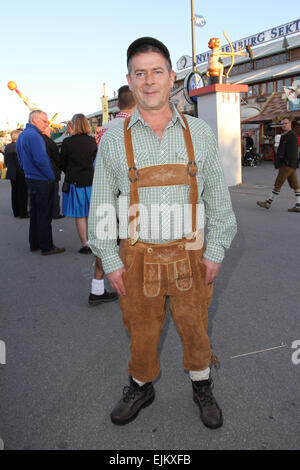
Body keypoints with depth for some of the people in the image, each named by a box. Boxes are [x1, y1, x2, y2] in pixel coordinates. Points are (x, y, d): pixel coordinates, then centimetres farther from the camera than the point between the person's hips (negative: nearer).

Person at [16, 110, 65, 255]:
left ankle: (34, 243, 25)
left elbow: (21, 160, 20)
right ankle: (47, 247, 4)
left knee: (35, 213, 16)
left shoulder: (22, 135, 14)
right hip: (42, 181, -10)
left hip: (31, 178, 10)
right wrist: (52, 177, -13)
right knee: (44, 215, -3)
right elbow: (41, 160, -23)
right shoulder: (34, 135, -18)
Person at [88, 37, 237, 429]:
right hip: (137, 258, 0)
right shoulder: (114, 138, -1)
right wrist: (110, 261, -3)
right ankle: (141, 387, 43)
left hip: (191, 256, 1)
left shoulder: (199, 133, 1)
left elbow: (218, 197, 5)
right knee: (141, 331, 15)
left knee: (195, 327, 16)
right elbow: (101, 204, 2)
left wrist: (215, 251, -1)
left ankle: (202, 386, 43)